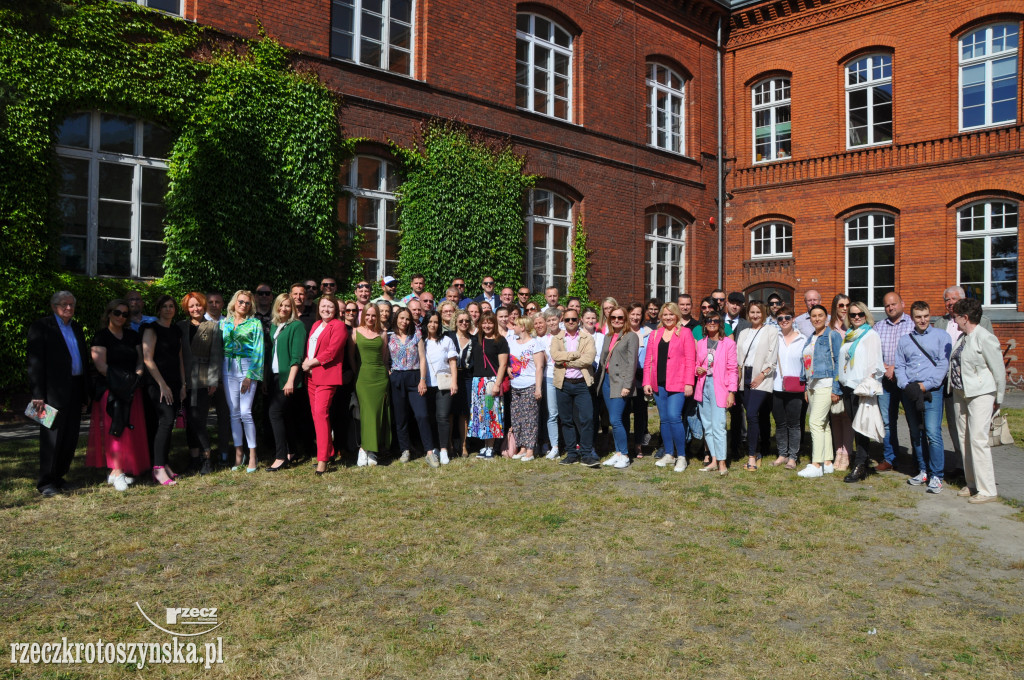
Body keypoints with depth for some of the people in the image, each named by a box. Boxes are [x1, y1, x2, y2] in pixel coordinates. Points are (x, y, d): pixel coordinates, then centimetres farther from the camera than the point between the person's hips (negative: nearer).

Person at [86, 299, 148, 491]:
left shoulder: (133, 336, 14)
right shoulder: (101, 336, -2)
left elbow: (140, 361, 13)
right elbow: (100, 365, -11)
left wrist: (135, 377, -5)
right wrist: (120, 381, -17)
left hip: (131, 391, 5)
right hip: (110, 391, -5)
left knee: (132, 430, 5)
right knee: (114, 429, -8)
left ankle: (127, 469, 13)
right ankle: (116, 471, -4)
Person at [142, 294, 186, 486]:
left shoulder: (176, 331, 16)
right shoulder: (152, 329, -4)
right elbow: (148, 359, -11)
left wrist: (183, 385, 12)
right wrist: (162, 385, -14)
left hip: (174, 383, 6)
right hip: (157, 383, -6)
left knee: (168, 423, 6)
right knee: (166, 420, -17)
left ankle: (163, 464, 12)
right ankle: (158, 469, -16)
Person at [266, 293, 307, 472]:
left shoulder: (297, 325, -7)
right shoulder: (274, 326, 15)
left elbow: (297, 355, -13)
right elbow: (272, 350, 18)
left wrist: (291, 380, -19)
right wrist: (267, 377, 13)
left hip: (288, 376, -7)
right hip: (275, 376, 7)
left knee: (275, 412, -12)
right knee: (286, 415, 11)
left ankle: (281, 457, -7)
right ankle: (289, 453, 19)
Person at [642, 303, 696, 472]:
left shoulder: (685, 333, 2)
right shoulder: (655, 334, 14)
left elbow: (690, 360, -3)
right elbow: (648, 360, 12)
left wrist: (689, 383, -10)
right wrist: (647, 382, 4)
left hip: (677, 384, -4)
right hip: (658, 384, 5)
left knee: (674, 417, -15)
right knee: (664, 419, 9)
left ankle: (681, 456, -3)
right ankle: (668, 454, 19)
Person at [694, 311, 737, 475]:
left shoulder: (728, 343, -2)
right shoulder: (700, 343, 12)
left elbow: (732, 369, -3)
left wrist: (731, 391, -10)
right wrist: (697, 369, -3)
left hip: (719, 387, -5)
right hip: (703, 386, 5)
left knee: (717, 426, -11)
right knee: (707, 426, 8)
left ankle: (722, 463, -3)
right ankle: (713, 460, 15)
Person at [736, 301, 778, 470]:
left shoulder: (771, 331, 3)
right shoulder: (743, 333, 18)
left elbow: (772, 357, -4)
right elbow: (738, 355, 16)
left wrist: (762, 375, -12)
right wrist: (738, 372, 2)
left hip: (762, 379, -5)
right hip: (746, 378, 5)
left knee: (752, 414, -16)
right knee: (759, 416, 9)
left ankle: (752, 456, -15)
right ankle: (760, 452, 17)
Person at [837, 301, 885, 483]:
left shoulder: (871, 335, -3)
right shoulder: (848, 335, 18)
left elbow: (874, 363, -10)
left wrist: (868, 383, -19)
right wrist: (839, 385, 16)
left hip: (862, 387, -7)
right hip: (847, 386, 7)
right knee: (855, 426, 10)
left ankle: (859, 466, -6)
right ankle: (863, 465, 16)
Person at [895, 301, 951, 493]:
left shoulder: (941, 336, 6)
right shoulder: (904, 340, 16)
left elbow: (944, 364, -3)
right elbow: (899, 366, 11)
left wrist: (925, 385, -11)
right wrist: (906, 386, -6)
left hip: (931, 391, -4)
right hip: (909, 392, 4)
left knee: (933, 433, -12)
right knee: (916, 434, 9)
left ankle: (936, 476, -7)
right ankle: (923, 471, 19)